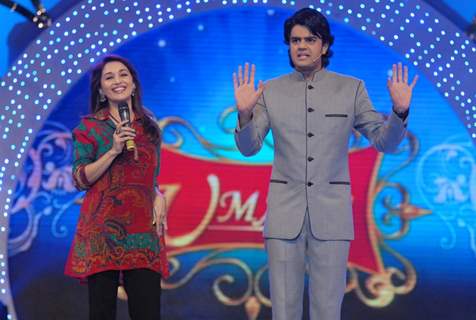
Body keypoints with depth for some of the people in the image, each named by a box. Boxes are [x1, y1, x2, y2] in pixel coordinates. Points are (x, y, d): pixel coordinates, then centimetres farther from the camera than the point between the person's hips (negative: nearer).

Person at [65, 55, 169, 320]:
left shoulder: (149, 126, 15)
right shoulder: (90, 126, 4)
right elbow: (80, 179, -1)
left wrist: (158, 197, 3)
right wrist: (113, 151, -13)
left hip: (143, 227, 3)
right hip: (103, 228, -3)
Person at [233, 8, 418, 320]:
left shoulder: (351, 89, 3)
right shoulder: (271, 91, 4)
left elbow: (385, 142, 2)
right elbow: (248, 147, 1)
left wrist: (400, 111, -18)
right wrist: (244, 113, -18)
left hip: (331, 212, 0)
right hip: (285, 212, 1)